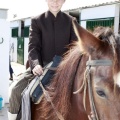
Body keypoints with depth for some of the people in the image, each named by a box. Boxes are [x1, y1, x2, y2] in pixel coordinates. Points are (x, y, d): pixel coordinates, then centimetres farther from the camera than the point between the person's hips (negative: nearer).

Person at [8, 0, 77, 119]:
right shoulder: (37, 20, 3)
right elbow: (33, 46, -5)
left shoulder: (70, 21, 6)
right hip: (42, 66, -1)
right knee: (16, 89, -14)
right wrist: (35, 64, -22)